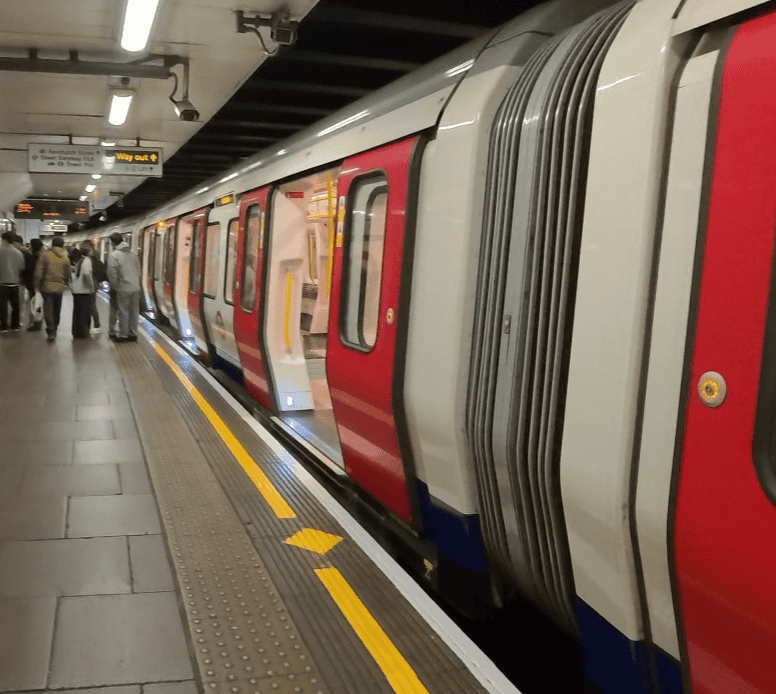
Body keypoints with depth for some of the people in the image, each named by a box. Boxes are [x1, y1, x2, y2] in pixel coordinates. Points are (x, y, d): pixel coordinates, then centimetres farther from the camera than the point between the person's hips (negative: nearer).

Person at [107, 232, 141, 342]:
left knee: (123, 312, 1)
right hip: (135, 287, 6)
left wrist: (113, 286, 2)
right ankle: (133, 334, 16)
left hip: (123, 288, -5)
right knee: (134, 311, 10)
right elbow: (138, 270, 14)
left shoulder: (114, 255, -7)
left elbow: (112, 273, -10)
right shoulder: (132, 254, 12)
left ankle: (123, 335, 6)